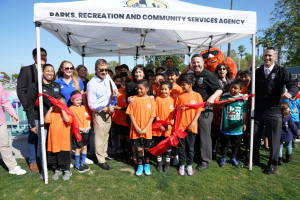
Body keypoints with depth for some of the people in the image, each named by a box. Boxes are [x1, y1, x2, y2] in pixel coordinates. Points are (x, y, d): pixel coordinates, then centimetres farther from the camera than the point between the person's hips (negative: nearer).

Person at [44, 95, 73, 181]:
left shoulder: (67, 113, -7)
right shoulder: (52, 114, 3)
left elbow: (67, 120, -27)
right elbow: (46, 120, -12)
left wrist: (62, 110, -21)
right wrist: (50, 110, -11)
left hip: (64, 141, -4)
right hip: (53, 141, 4)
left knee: (65, 157, 9)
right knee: (54, 157, 18)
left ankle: (67, 171, 29)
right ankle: (57, 170, 40)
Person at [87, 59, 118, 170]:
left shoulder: (107, 77, -2)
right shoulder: (92, 84, -21)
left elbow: (111, 82, 24)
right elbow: (91, 104, -20)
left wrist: (115, 89, 3)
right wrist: (105, 109, -29)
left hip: (108, 112, 7)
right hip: (99, 113, -7)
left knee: (106, 135, 18)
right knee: (99, 137, 1)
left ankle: (104, 154, 34)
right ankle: (101, 160, 14)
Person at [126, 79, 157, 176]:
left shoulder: (151, 101, -3)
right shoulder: (134, 99, -3)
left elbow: (152, 116, -4)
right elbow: (131, 114, -5)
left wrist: (146, 129, -11)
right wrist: (136, 127, -11)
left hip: (147, 130, 0)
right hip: (136, 130, 0)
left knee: (147, 148, 13)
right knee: (138, 147, 9)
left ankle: (147, 165, 31)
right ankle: (140, 166, 27)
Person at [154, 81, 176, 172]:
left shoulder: (173, 100, 0)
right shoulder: (158, 99, -1)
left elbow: (175, 114, 1)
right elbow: (156, 113, -2)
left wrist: (171, 124, -10)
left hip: (169, 128, 0)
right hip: (159, 127, 0)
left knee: (168, 145, 11)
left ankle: (167, 163, 26)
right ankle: (159, 163, 24)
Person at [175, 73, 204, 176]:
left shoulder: (197, 95, -3)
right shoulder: (180, 96, 3)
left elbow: (199, 111, -3)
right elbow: (175, 109, 9)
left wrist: (193, 123, -10)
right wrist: (179, 108, -14)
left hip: (191, 126, -1)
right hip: (181, 125, 2)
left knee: (190, 147, 10)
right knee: (181, 146, 10)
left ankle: (189, 165, 27)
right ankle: (181, 165, 25)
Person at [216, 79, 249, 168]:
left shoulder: (242, 98, -1)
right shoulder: (225, 96, -7)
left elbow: (244, 112, 8)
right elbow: (218, 108, -14)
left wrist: (244, 123, 9)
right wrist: (226, 101, -27)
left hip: (237, 127, 2)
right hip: (226, 126, -2)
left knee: (236, 144, 18)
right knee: (224, 143, 13)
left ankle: (233, 158, 37)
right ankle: (223, 158, 32)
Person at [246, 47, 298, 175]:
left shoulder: (282, 71, -2)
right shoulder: (257, 72, 9)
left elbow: (293, 85, -10)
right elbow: (251, 87, 11)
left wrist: (290, 93, -32)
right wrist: (247, 94, -10)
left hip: (273, 112, -3)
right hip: (257, 110, 4)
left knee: (274, 139, 7)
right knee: (255, 136, 14)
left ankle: (273, 164, 25)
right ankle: (255, 159, 34)